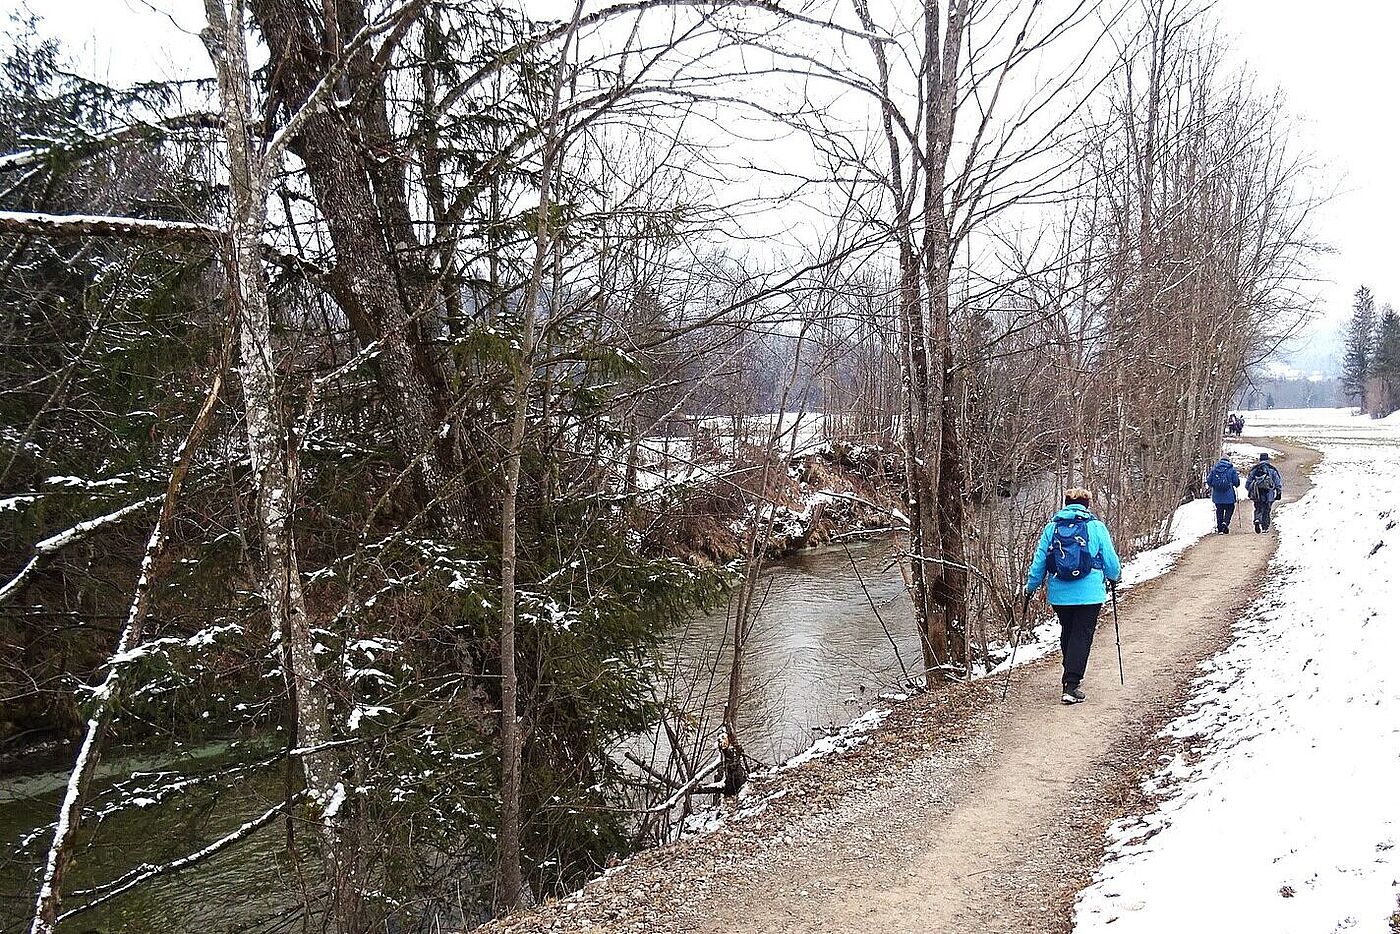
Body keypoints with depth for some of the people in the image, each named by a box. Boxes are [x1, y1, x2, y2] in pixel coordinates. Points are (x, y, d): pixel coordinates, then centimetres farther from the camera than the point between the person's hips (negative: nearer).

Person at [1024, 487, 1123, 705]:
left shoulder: (1052, 527, 3)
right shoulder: (1096, 527, -3)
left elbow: (1039, 560, 3)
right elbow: (1110, 559, 3)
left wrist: (1031, 587, 14)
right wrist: (1114, 577, 23)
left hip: (1059, 595, 3)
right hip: (1089, 594, -3)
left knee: (1067, 633, 20)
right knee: (1082, 636, 1)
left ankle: (1071, 678, 33)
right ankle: (1070, 686, -6)